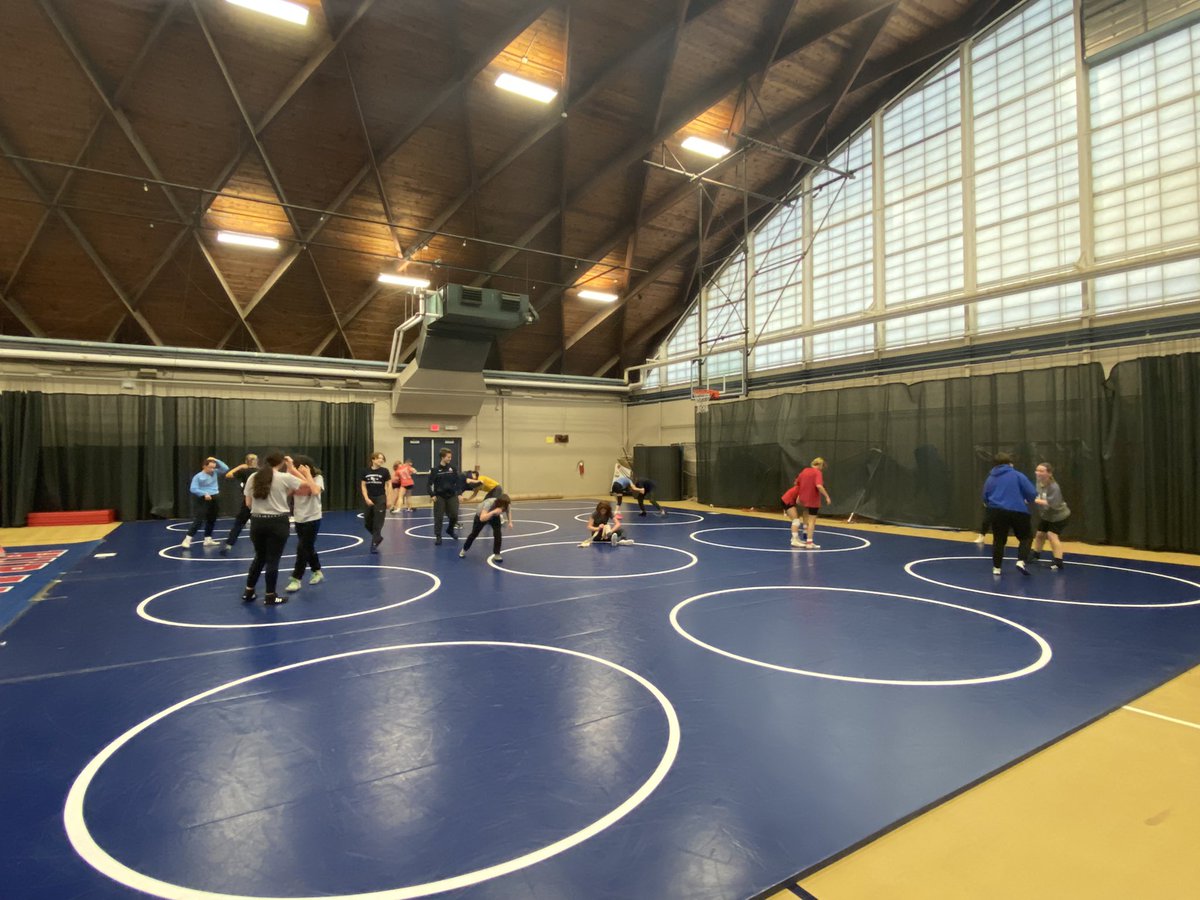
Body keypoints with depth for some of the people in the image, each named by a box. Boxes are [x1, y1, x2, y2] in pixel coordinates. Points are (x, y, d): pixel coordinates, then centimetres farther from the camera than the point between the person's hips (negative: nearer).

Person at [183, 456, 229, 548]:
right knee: (198, 520, -12)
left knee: (211, 520, 13)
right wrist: (204, 493, -24)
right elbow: (193, 489, -14)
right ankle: (188, 539, -8)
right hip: (203, 500, -6)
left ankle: (207, 539, 23)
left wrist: (216, 460, -4)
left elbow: (226, 468, 1)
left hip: (214, 499, 7)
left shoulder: (215, 473, 6)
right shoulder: (198, 476, -10)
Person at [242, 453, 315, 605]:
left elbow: (248, 503, 8)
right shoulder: (284, 477, -9)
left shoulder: (252, 478, 4)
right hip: (277, 522, -5)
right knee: (272, 559, 3)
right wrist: (292, 468, 13)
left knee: (259, 557, 21)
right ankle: (270, 596, 10)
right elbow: (309, 484, 3)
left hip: (257, 521, 5)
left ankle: (248, 592, 27)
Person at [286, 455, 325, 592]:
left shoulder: (317, 478, -11)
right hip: (299, 519, 5)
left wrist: (307, 474, -27)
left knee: (302, 548, -7)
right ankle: (317, 572, 33)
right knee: (308, 548, 15)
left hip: (312, 519, -5)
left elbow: (315, 491, -31)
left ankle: (296, 579, 0)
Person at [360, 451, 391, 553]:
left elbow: (389, 485, -2)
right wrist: (366, 498, -7)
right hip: (368, 499, 3)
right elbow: (363, 486, 2)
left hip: (380, 499, -3)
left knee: (378, 523, -3)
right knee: (367, 523, 10)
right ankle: (378, 537, 34)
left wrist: (389, 499, -6)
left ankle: (374, 544, 4)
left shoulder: (384, 471, -5)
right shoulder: (365, 471, 0)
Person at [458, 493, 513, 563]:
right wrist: (493, 512, -66)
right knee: (474, 533, 11)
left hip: (495, 517, 3)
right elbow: (482, 518, -56)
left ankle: (496, 554, -6)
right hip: (481, 515, -3)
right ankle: (464, 549, 36)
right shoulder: (489, 503, -47)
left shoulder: (505, 505, -32)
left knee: (497, 533, -18)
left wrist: (510, 522, -20)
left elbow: (508, 512, -7)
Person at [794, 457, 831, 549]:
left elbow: (797, 482, 16)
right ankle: (809, 542, 0)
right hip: (813, 500, -7)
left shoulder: (805, 470, 7)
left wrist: (799, 495, 27)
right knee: (812, 520, 0)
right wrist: (827, 496, -22)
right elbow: (819, 486, -29)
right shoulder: (818, 473, -14)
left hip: (803, 498, 7)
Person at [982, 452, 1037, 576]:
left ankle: (996, 567, 11)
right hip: (1018, 512, -3)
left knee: (998, 540, 12)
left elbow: (985, 498, 17)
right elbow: (1033, 493, -4)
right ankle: (1021, 561, -5)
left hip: (997, 512, 3)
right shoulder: (1017, 475, 0)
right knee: (1026, 537, 14)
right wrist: (1028, 500, 17)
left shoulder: (990, 478, 10)